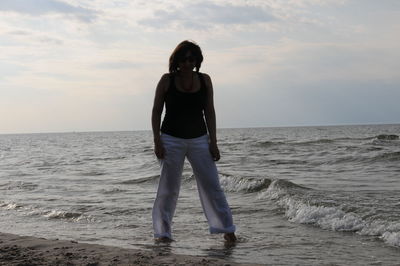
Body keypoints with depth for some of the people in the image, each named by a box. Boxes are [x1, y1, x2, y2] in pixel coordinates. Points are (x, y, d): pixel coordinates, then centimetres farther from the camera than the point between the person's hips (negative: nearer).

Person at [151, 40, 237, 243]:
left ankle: (226, 228, 9)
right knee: (168, 188, 2)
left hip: (199, 140, 2)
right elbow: (156, 112, 0)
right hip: (171, 140, -2)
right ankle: (162, 232, 12)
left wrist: (213, 142, -1)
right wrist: (157, 141, -8)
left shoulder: (204, 80, 3)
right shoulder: (167, 81, -3)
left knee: (212, 185, 1)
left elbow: (209, 112, 5)